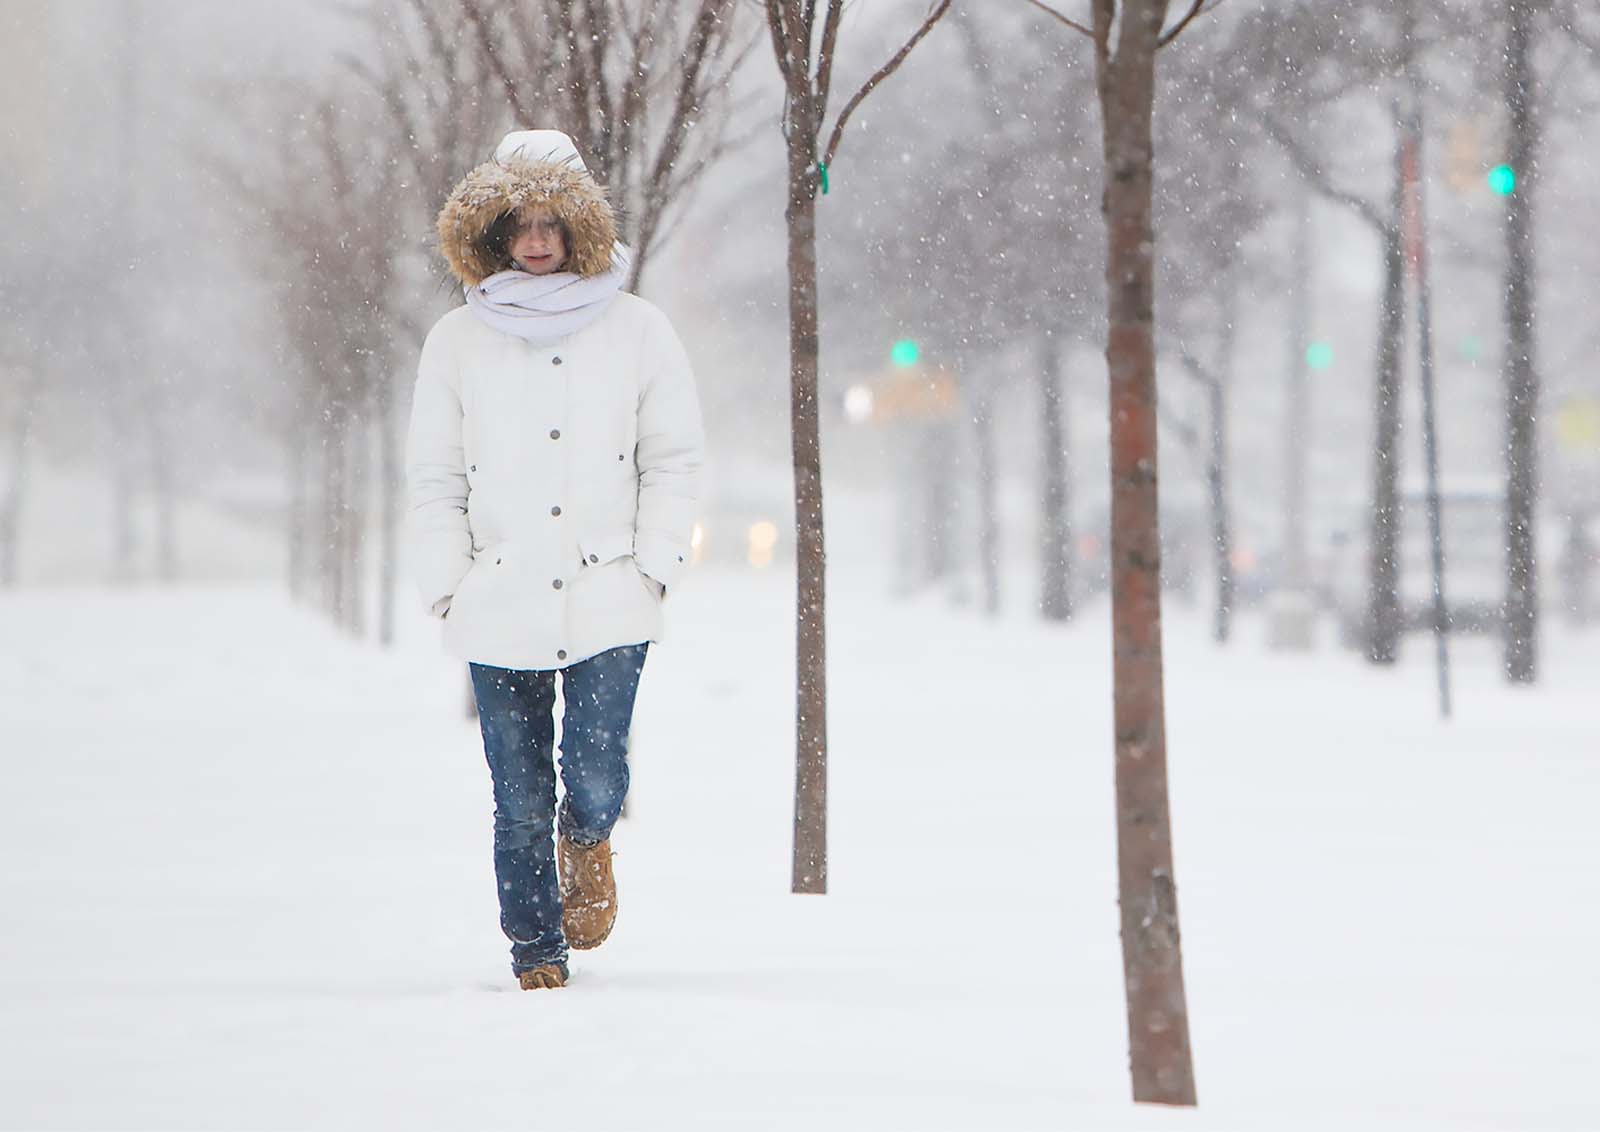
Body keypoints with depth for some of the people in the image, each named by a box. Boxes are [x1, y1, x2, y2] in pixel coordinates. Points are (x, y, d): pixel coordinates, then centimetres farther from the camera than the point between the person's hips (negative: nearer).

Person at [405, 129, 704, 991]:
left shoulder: (636, 330, 7)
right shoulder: (456, 342, 8)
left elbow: (673, 460, 10)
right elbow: (433, 478, 11)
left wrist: (653, 567, -1)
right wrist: (448, 588, 1)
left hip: (608, 603, -1)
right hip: (500, 610, 1)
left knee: (597, 783, -10)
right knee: (520, 802, 1)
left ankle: (587, 839, 25)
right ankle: (536, 953, 18)